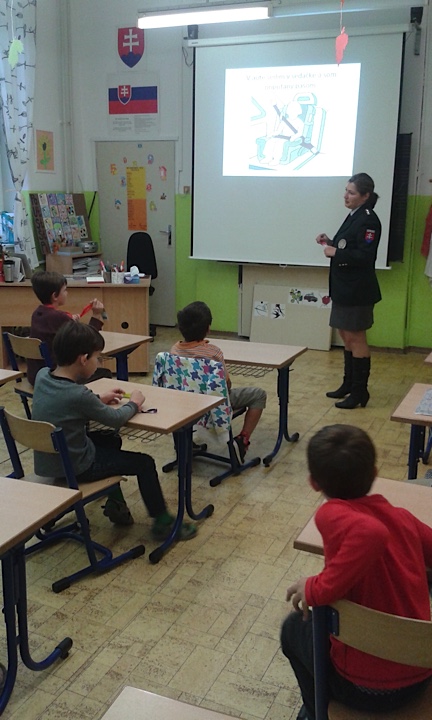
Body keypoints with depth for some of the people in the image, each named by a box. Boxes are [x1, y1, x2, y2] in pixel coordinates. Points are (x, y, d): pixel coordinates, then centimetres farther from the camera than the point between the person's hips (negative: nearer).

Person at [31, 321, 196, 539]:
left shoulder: (42, 375, -8)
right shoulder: (78, 395, -30)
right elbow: (116, 419, -16)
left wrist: (98, 400, 6)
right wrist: (134, 403, 2)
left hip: (45, 462, 8)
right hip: (74, 468, -8)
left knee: (112, 441, 30)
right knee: (145, 463, 5)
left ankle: (115, 505, 38)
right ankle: (162, 523, 20)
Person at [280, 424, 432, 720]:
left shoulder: (332, 514, -20)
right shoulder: (402, 517, -3)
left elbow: (372, 531, -40)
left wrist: (317, 588, -29)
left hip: (367, 687, -5)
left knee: (295, 628, 24)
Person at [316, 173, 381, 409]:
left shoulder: (368, 220, -16)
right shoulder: (353, 216, 12)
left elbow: (364, 256, -23)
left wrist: (335, 253, -18)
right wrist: (330, 242, 2)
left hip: (357, 290, -10)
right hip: (344, 288, 10)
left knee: (356, 339, -1)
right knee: (346, 337, 17)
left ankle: (359, 392, 9)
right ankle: (348, 384, 29)